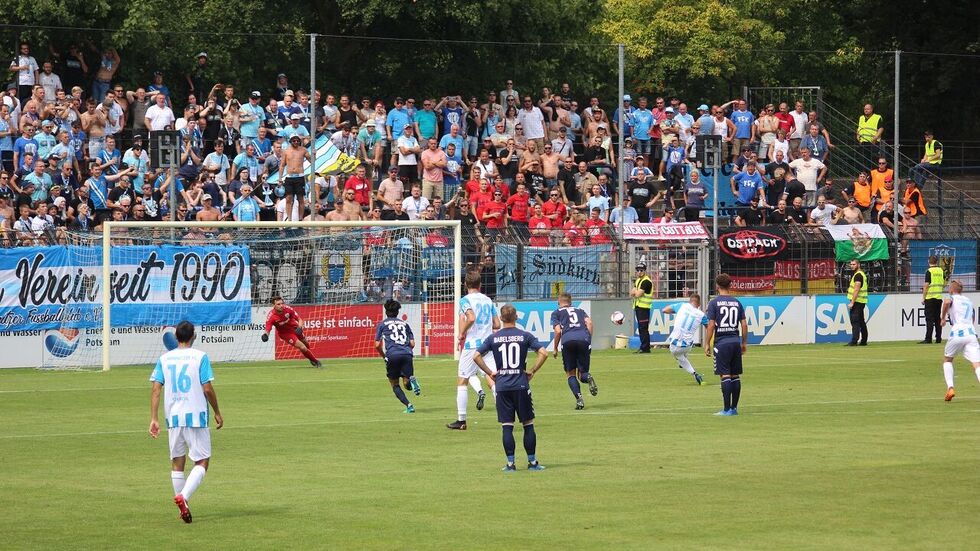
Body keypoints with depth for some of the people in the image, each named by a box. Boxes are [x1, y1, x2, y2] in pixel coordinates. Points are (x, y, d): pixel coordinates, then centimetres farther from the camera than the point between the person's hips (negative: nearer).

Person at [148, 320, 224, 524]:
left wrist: (154, 419, 1)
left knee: (177, 462, 13)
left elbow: (156, 389, 0)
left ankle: (183, 509, 15)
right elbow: (207, 389, -8)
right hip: (196, 415, -4)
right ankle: (184, 496, -21)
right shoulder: (200, 356, -4)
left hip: (173, 416, 4)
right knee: (202, 461, 1)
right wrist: (217, 413, 4)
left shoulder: (164, 359, 6)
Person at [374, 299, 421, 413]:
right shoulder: (404, 324, 23)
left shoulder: (382, 324, 15)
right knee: (407, 384, 6)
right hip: (407, 354, 2)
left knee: (395, 385, 13)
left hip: (392, 355, -2)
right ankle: (411, 380, -32)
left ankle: (408, 405, -7)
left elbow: (377, 345, 9)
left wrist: (384, 356, 24)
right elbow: (412, 344, 17)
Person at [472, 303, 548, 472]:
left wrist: (490, 373, 6)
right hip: (521, 386, -1)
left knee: (507, 426, 3)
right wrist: (532, 371, 1)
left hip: (502, 387, 1)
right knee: (528, 424, 7)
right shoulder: (525, 336, -1)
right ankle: (532, 462, 8)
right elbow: (543, 353, -9)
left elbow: (476, 356, -2)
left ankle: (510, 463, 2)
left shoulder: (493, 338, 3)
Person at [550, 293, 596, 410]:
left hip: (567, 340, -2)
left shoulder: (556, 313, 22)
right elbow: (589, 322, 12)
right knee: (582, 373, 12)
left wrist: (555, 349, 18)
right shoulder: (580, 311, 30)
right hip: (584, 338, 2)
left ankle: (579, 398, -14)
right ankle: (588, 377, -26)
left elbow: (558, 331, 9)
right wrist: (589, 340, 13)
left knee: (571, 374, 9)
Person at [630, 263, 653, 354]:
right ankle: (643, 348, 15)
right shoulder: (638, 280, 19)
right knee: (640, 328, 11)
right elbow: (631, 293, 13)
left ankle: (645, 348, -12)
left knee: (643, 328, -12)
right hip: (638, 307, 10)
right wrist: (636, 292, -8)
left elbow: (637, 294, -17)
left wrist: (635, 292, 4)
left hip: (644, 308, -10)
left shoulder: (646, 281, -12)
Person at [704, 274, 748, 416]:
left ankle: (727, 409, -9)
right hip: (736, 341, 4)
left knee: (725, 376, -6)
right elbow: (744, 325, 7)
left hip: (721, 342, -4)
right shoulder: (737, 303, 8)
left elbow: (711, 325, -8)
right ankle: (734, 408, 13)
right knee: (735, 376, 9)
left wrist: (707, 344, -2)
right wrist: (744, 343, 17)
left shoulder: (714, 303, -5)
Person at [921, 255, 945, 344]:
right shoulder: (941, 271, 7)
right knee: (937, 318, 12)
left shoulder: (929, 271, -9)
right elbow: (944, 284, 13)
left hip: (930, 297, -5)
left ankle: (928, 339, -10)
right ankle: (938, 338, 11)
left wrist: (923, 298, -7)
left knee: (929, 319, -6)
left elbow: (926, 285, -12)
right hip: (939, 297, 5)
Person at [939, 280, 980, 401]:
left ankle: (950, 388, 4)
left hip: (957, 333, -3)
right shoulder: (969, 301, 25)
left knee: (947, 360, 21)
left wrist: (943, 318, -5)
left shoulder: (952, 298, 9)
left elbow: (947, 302, -17)